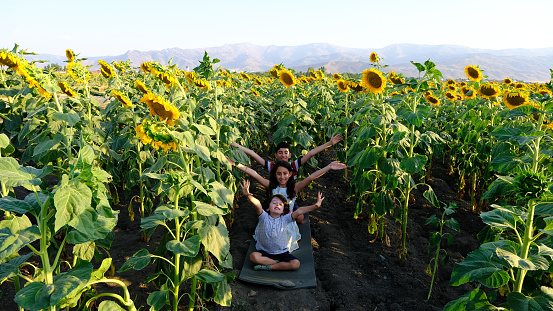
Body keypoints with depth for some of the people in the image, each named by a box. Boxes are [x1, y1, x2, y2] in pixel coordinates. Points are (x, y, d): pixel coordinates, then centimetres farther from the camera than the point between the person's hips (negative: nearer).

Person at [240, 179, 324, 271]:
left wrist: (315, 206, -31)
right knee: (253, 256, -31)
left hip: (281, 252, 2)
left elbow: (299, 211, -18)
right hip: (264, 251, -1)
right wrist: (248, 196, -49)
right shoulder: (264, 217, -9)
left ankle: (268, 267, -10)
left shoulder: (285, 219, -4)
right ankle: (278, 263, -13)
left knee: (295, 263, -20)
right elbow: (257, 205, -29)